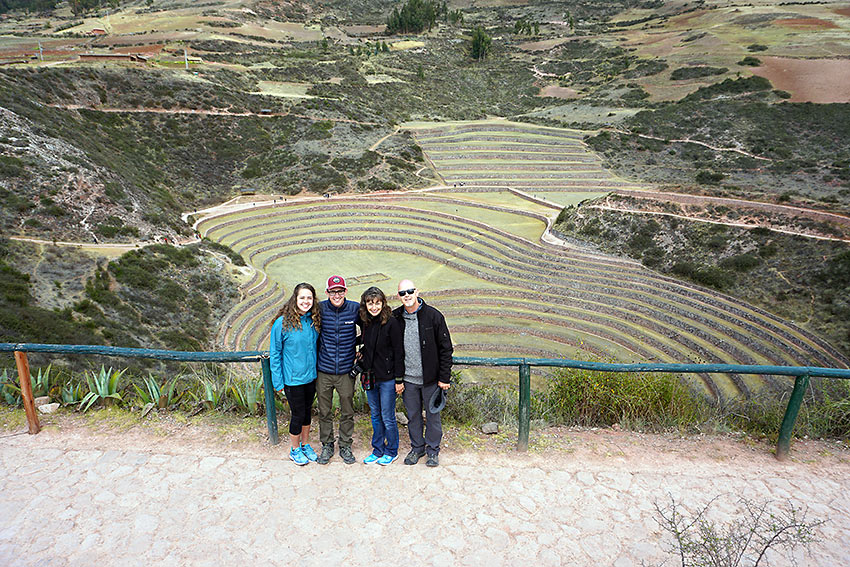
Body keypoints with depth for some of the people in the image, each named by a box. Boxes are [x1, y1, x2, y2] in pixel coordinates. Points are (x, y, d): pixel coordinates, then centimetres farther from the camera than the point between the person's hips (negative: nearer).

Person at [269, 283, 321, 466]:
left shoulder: (314, 321, -1)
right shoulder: (282, 322, -16)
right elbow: (275, 353, -9)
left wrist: (317, 370, 8)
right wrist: (278, 382, -10)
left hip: (311, 376, 5)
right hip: (292, 379, -5)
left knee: (307, 411, 19)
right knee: (298, 414, 7)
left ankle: (305, 445, 39)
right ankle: (295, 449, 31)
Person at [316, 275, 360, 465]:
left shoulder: (355, 308, -6)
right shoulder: (320, 309, -6)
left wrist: (355, 345, 5)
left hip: (346, 370, 0)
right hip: (323, 370, 0)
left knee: (347, 411, 11)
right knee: (324, 411, 12)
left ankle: (345, 446, 29)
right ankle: (327, 445, 31)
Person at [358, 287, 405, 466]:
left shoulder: (391, 323, -15)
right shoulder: (366, 322, 3)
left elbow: (398, 352, -13)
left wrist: (399, 379, -12)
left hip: (387, 378, -6)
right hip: (370, 377, 6)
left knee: (387, 417, 5)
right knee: (375, 416, 17)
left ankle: (391, 452, 25)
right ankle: (378, 451, 32)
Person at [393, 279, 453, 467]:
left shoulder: (433, 316, -9)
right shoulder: (395, 318, -2)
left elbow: (446, 348, -5)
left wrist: (444, 378, -7)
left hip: (430, 378, -2)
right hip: (407, 379, 2)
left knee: (433, 414, 11)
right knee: (413, 415, 15)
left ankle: (432, 449, 29)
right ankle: (417, 447, 35)